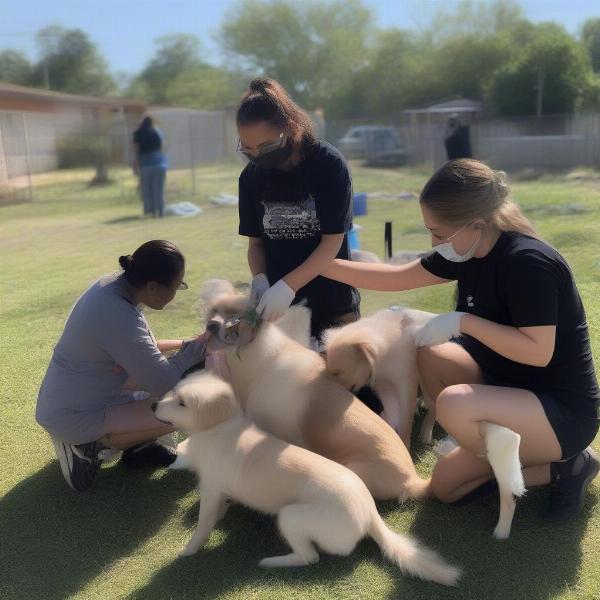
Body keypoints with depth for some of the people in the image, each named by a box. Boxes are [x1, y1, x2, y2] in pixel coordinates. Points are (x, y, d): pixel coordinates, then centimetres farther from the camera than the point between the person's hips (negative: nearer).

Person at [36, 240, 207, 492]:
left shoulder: (114, 282, -7)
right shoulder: (119, 319, -33)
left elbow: (137, 346, 6)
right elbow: (162, 382, -25)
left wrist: (182, 345, -9)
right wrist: (200, 344, -14)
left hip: (72, 397, 9)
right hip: (73, 416, -9)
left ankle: (136, 443, 13)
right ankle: (89, 446, -2)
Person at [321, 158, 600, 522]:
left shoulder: (528, 262, -26)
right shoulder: (469, 252, -2)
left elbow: (538, 352, -29)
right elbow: (396, 277, 2)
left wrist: (463, 321, -25)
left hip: (563, 411, -7)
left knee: (455, 405, -32)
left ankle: (564, 467, -8)